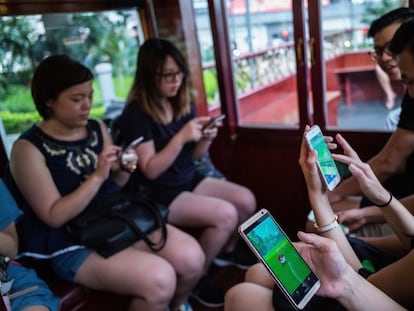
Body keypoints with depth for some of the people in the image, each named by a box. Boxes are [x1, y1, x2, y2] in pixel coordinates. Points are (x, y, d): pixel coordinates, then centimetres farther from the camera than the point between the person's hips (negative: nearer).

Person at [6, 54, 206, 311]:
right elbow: (54, 217, -14)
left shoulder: (97, 128, 5)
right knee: (159, 279, -26)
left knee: (192, 257, -13)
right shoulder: (28, 148, -11)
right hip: (72, 245, -5)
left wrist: (124, 170, -8)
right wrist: (97, 176, -22)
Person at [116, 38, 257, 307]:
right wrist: (181, 137, -30)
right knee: (225, 215, -23)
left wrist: (206, 139, -13)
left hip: (189, 180, 7)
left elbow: (194, 155, 9)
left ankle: (227, 250, 24)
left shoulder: (183, 102, 3)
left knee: (247, 201, -5)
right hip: (156, 194, -7)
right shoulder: (137, 113, -17)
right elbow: (151, 170, -21)